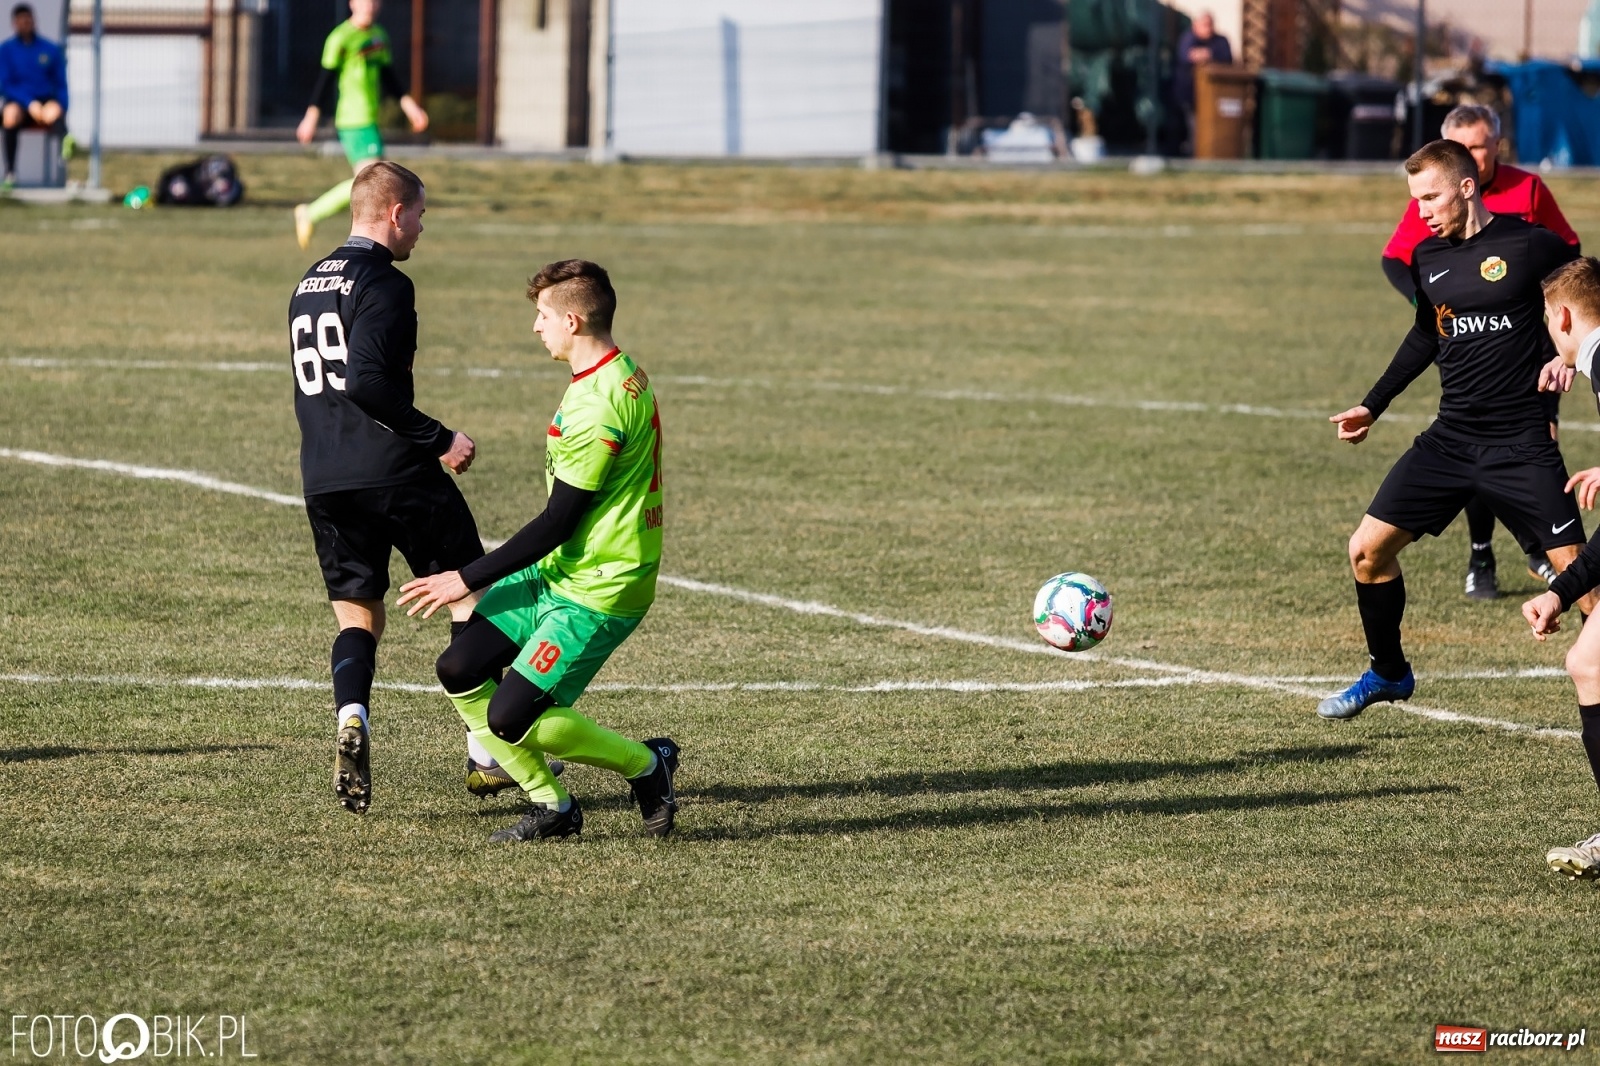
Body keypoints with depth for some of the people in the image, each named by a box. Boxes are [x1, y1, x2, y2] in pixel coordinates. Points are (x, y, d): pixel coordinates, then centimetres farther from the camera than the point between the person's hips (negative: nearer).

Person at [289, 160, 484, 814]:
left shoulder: (309, 285, 17)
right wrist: (439, 440, -15)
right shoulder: (383, 285, -10)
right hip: (394, 472, -7)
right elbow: (369, 382, -21)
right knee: (473, 596, 6)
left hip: (323, 481, 7)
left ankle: (351, 718, -21)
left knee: (357, 615, 8)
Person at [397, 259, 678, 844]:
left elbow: (558, 522, -20)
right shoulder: (620, 375, 10)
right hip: (558, 574, 10)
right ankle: (552, 807, 8)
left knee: (510, 719, -15)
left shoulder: (598, 404, -23)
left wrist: (468, 579, -13)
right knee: (459, 670, 1)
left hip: (596, 593, -10)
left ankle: (647, 764, 6)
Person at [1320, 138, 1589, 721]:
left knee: (1576, 573, -12)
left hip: (1522, 446, -5)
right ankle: (1389, 673, 23)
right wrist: (1372, 406, 22)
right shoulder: (1428, 257, 7)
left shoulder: (1530, 245, -10)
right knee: (1368, 550, 3)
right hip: (1451, 438, 5)